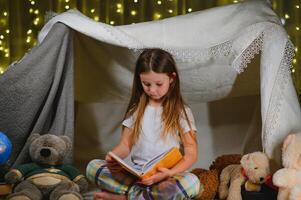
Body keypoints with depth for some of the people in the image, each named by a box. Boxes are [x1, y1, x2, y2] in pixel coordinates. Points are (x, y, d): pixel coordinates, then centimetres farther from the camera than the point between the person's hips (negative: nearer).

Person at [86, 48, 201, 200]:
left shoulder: (181, 112, 2)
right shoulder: (136, 110, 12)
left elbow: (191, 154, -3)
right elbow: (125, 145, 9)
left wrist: (170, 173, -23)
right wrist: (112, 158, -16)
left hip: (166, 177, -2)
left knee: (192, 183, -36)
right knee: (93, 166, -17)